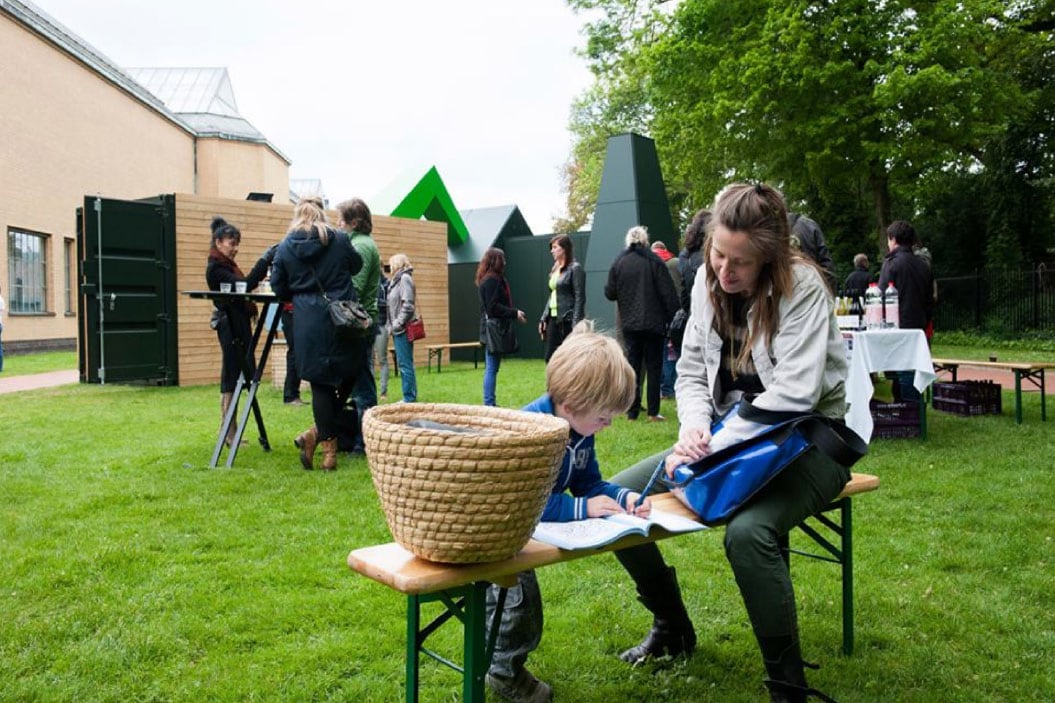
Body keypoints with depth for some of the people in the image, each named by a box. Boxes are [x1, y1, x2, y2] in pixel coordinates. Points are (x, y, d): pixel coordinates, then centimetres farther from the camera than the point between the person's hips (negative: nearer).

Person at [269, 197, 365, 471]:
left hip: (310, 324, 0)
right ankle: (316, 434, 11)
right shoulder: (339, 240, 2)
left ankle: (329, 450, 5)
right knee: (348, 377, 16)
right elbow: (356, 266, 19)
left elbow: (279, 289, 8)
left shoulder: (285, 248, 3)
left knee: (321, 385, 5)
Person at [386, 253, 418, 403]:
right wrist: (392, 325, 11)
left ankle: (409, 398, -1)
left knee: (405, 364, -5)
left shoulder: (405, 279, -11)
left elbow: (408, 305, -19)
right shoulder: (396, 280, 16)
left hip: (403, 329, -9)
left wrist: (397, 324, -16)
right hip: (398, 329, 9)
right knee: (405, 364, 13)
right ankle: (411, 396, 20)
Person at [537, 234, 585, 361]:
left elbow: (580, 298, -13)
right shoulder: (555, 269, 15)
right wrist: (543, 318, 14)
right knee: (550, 358, 7)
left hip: (567, 320, -8)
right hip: (553, 319, 8)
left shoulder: (575, 269, -9)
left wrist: (576, 324, -18)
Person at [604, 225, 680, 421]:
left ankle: (632, 412, 7)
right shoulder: (654, 262, -6)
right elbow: (668, 294, -8)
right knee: (653, 365, 5)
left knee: (632, 364, 8)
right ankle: (653, 412, 3)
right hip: (653, 322, -2)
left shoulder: (618, 263, 1)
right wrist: (672, 318, -1)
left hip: (629, 324, 2)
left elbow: (610, 293, 4)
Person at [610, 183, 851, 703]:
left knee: (748, 532, -37)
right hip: (726, 438, 7)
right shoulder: (708, 281, 0)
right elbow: (690, 371, 4)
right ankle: (673, 629, 21)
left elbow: (794, 393, -27)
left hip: (805, 440, -7)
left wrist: (717, 444, -26)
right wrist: (694, 427, -16)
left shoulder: (801, 285, -18)